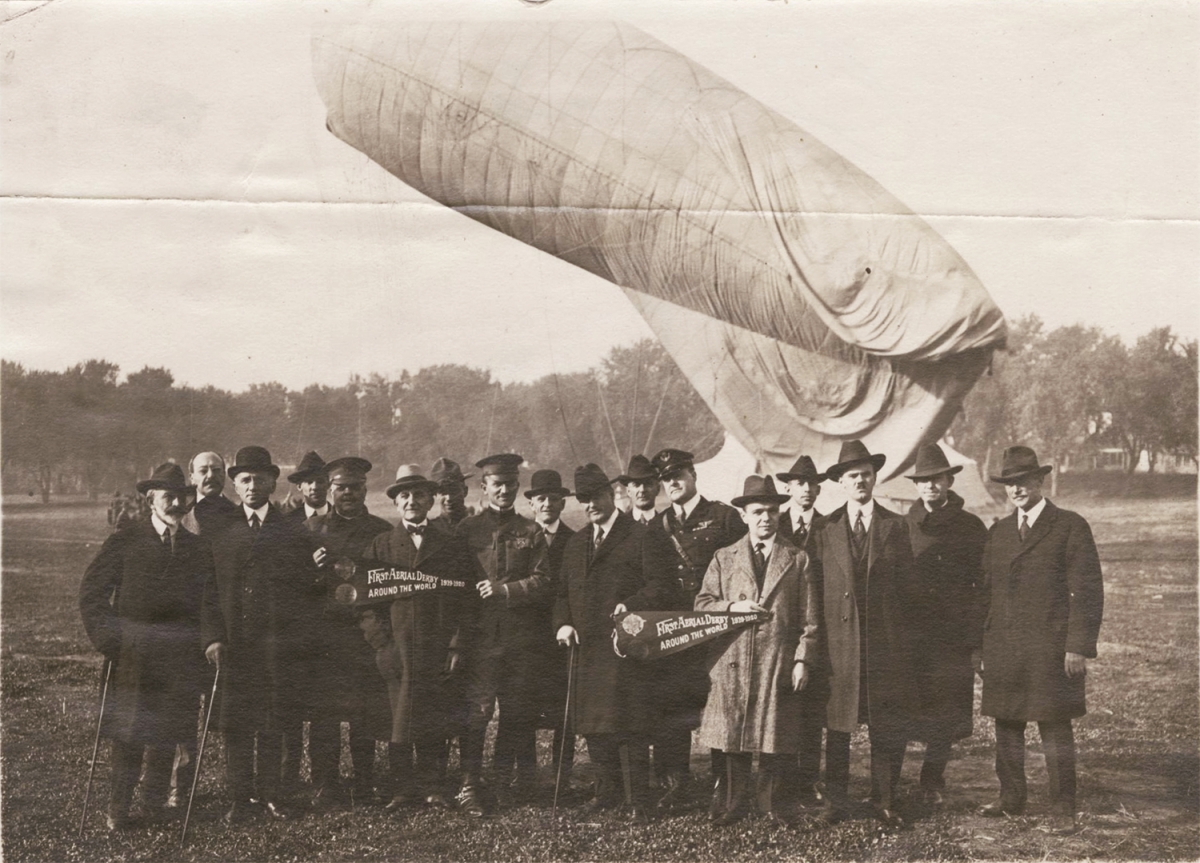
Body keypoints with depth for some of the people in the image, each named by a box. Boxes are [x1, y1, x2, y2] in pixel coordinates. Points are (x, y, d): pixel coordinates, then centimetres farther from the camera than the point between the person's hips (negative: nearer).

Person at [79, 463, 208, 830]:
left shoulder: (198, 548, 10)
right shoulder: (124, 542, 3)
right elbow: (91, 592, 2)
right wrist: (107, 637, -6)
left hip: (179, 656, 2)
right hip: (132, 652, -2)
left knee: (167, 731, 5)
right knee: (128, 731, -2)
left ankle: (154, 800, 18)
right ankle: (119, 807, 8)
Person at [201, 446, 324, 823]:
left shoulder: (294, 533, 7)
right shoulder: (220, 535, 9)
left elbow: (312, 590, 7)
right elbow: (209, 592, 7)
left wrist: (301, 638, -2)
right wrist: (212, 637, -5)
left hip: (281, 650, -1)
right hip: (234, 647, 1)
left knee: (275, 728, 3)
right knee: (236, 726, 2)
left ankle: (271, 795, 15)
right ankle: (241, 798, 12)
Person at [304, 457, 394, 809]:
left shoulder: (383, 532, 12)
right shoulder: (311, 529, 11)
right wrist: (312, 568, -11)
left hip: (367, 632, 0)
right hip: (323, 631, 0)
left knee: (366, 713, 0)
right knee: (323, 712, -3)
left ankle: (364, 787, 10)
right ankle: (325, 786, 5)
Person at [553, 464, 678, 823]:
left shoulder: (644, 538, -3)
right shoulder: (576, 543, 19)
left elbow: (663, 589, -8)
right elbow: (563, 592, 22)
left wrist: (631, 604, -22)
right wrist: (563, 624, 5)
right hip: (587, 650, 7)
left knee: (631, 727, -8)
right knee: (594, 726, 12)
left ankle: (640, 802, 0)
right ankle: (607, 791, 28)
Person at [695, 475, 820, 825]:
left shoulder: (797, 560, 9)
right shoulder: (724, 558, 12)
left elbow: (809, 616, 6)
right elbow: (702, 603, 10)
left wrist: (803, 659, -3)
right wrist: (733, 607, -8)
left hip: (779, 662, -1)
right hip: (732, 661, 1)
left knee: (774, 735, 1)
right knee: (733, 734, 3)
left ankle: (770, 803, 15)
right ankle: (735, 804, 14)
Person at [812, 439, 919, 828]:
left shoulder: (895, 526, 7)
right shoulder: (825, 530, 6)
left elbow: (906, 584, 7)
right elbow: (818, 587, 5)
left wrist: (900, 632, 2)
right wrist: (819, 635, 0)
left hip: (886, 641, 0)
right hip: (840, 640, 0)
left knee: (888, 728, 2)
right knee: (837, 726, 4)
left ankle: (885, 801, 14)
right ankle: (835, 802, 14)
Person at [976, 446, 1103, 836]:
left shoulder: (1070, 527, -2)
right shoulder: (997, 532, 14)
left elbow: (1087, 591, -5)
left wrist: (1078, 646, -11)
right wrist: (982, 648, 11)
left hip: (1050, 652, -5)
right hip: (1002, 653, 5)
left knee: (1056, 731, 0)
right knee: (1006, 728, 11)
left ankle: (1062, 811, 7)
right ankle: (1011, 799, 25)